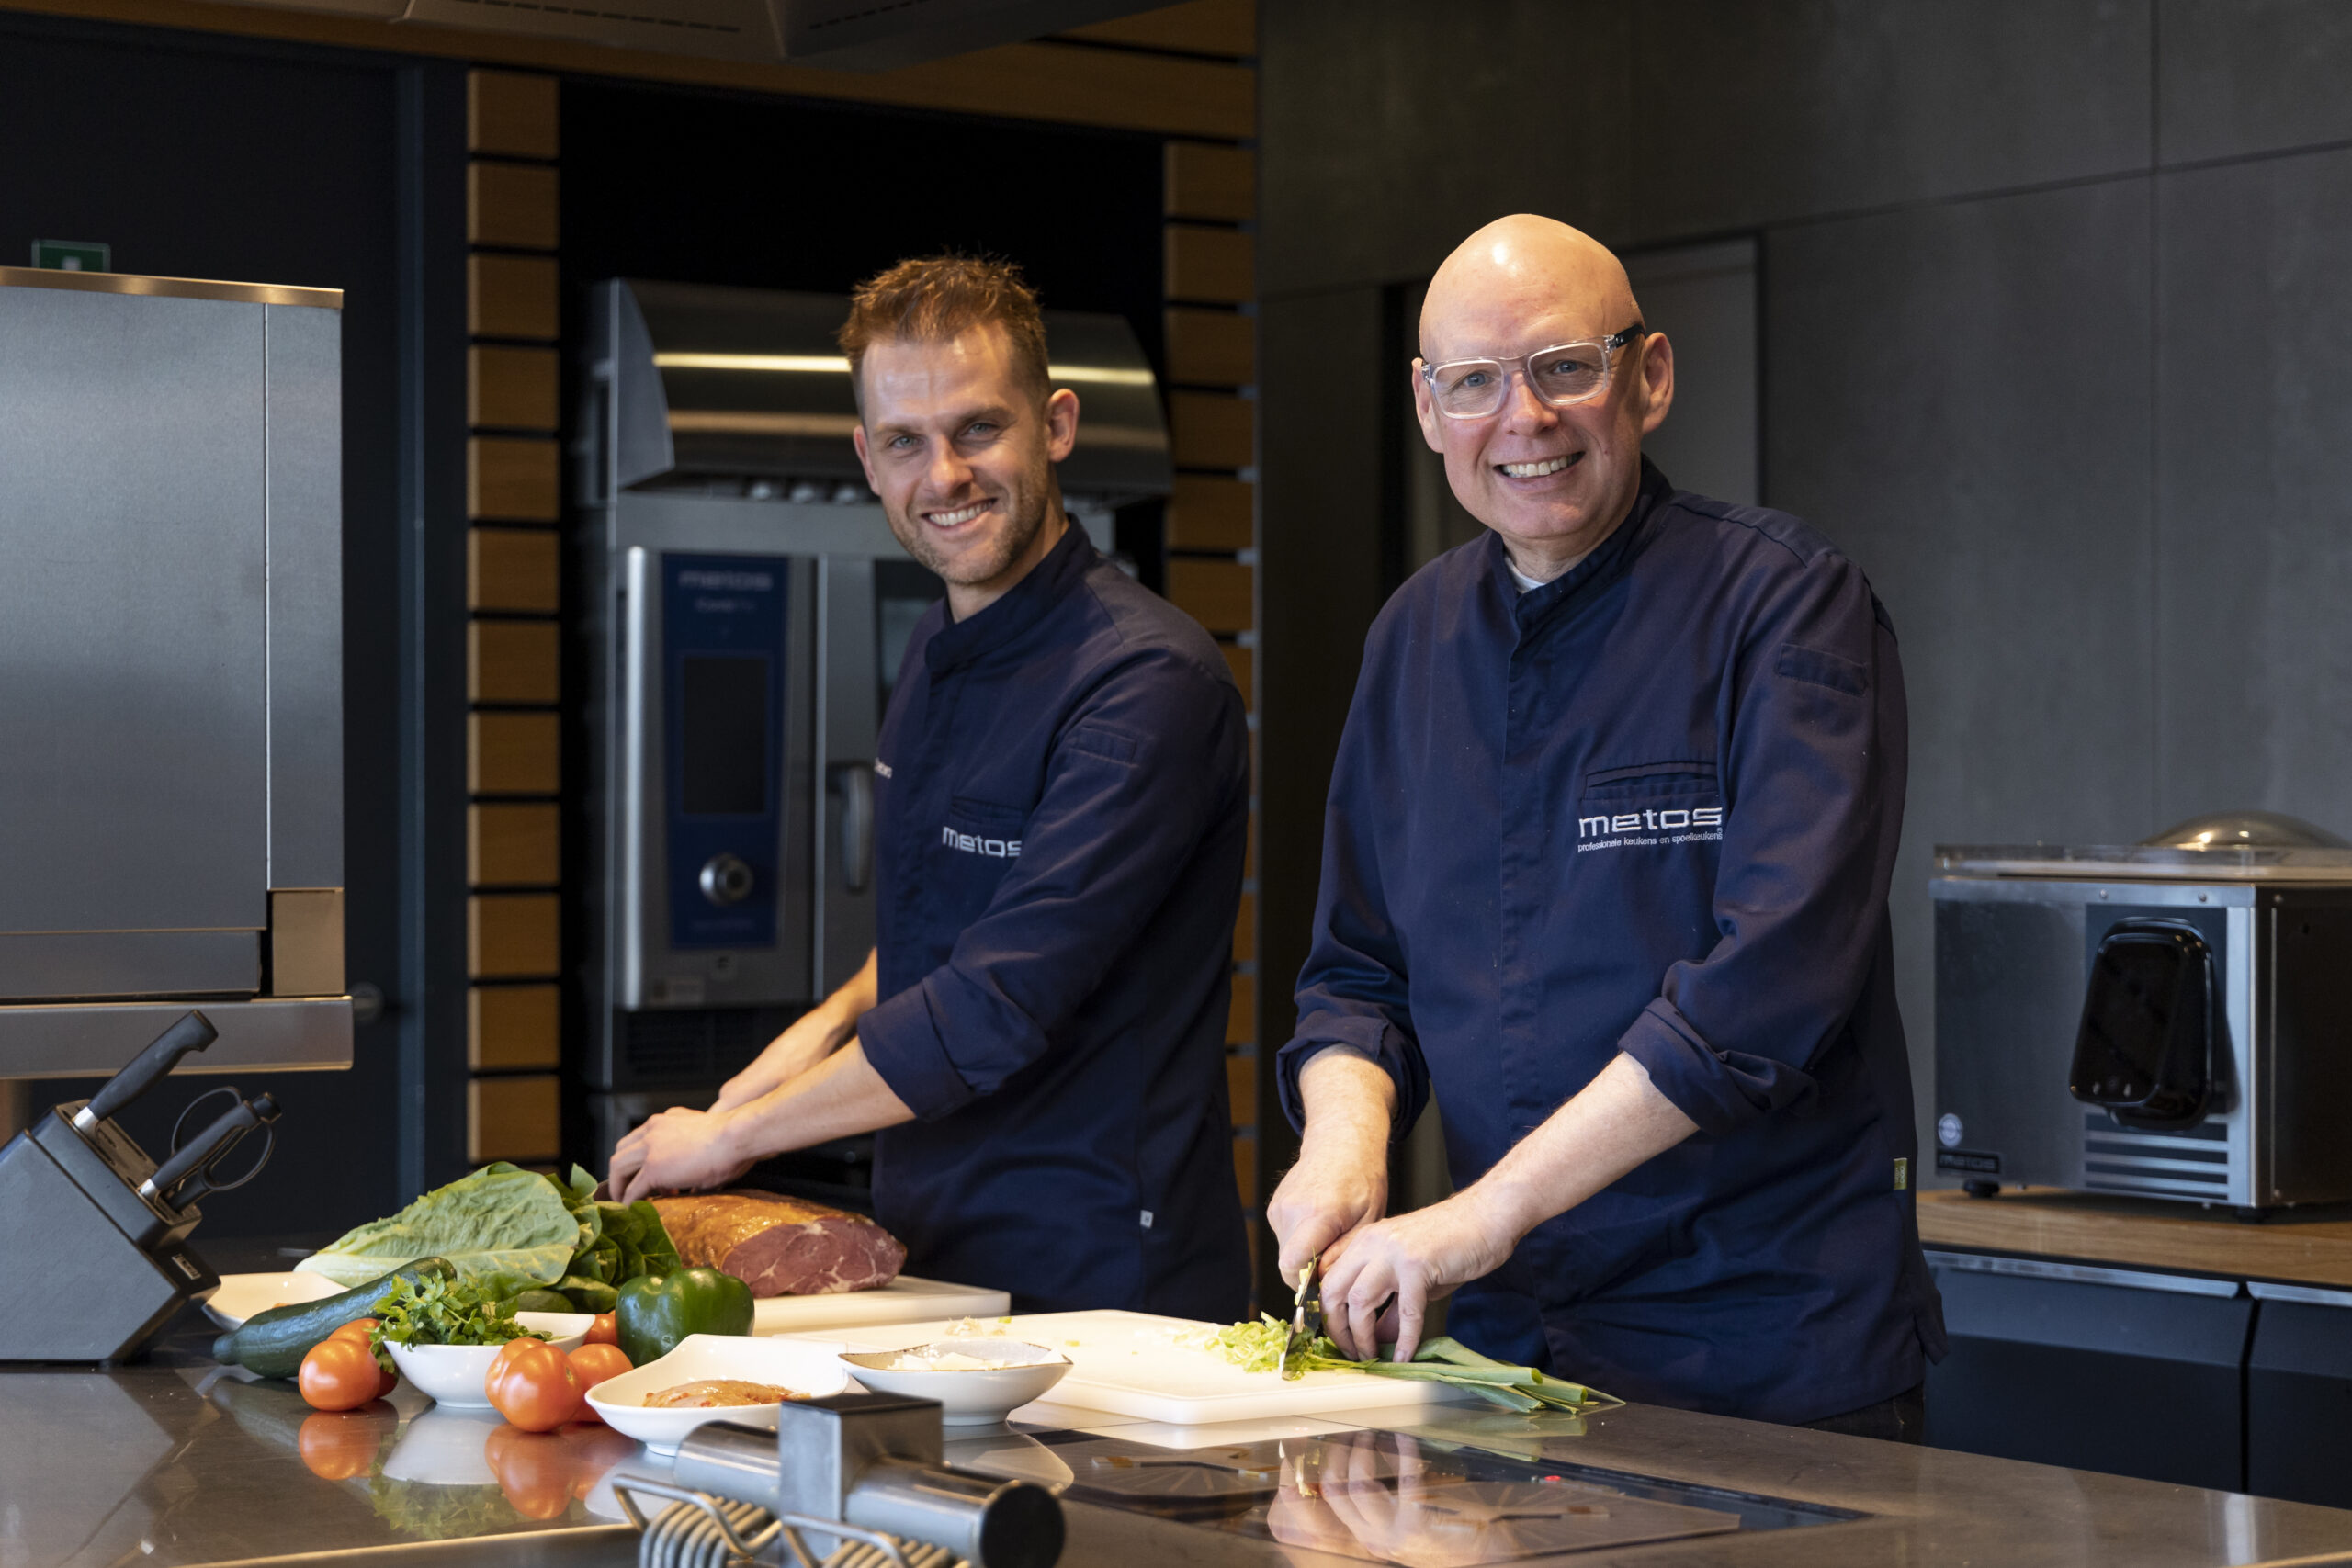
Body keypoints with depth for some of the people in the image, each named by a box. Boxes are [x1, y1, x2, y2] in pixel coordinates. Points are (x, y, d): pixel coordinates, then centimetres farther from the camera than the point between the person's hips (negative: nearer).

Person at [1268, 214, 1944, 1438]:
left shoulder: (1785, 604, -11)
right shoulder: (1416, 637, 8)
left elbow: (1774, 979, -22)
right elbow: (1358, 972, 12)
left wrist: (1486, 1213, -25)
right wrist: (1345, 1135, -11)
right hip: (1505, 1338, 5)